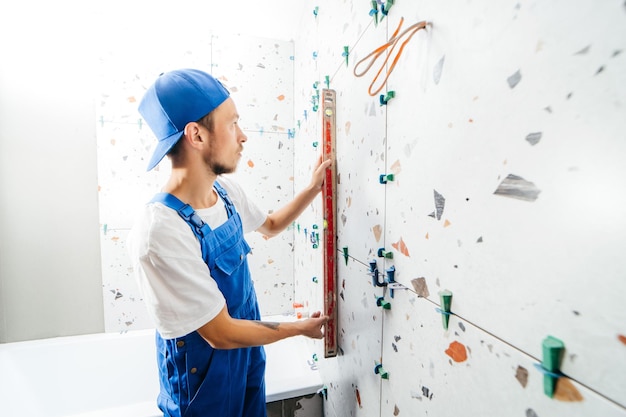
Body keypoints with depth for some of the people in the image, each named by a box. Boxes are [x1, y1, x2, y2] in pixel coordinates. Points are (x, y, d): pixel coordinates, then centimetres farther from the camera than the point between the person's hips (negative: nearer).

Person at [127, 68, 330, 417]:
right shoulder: (160, 232, -33)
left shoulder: (226, 190, -10)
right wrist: (301, 328, -12)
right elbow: (220, 333, -25)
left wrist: (314, 188, 2)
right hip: (203, 377, -6)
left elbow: (270, 225, 11)